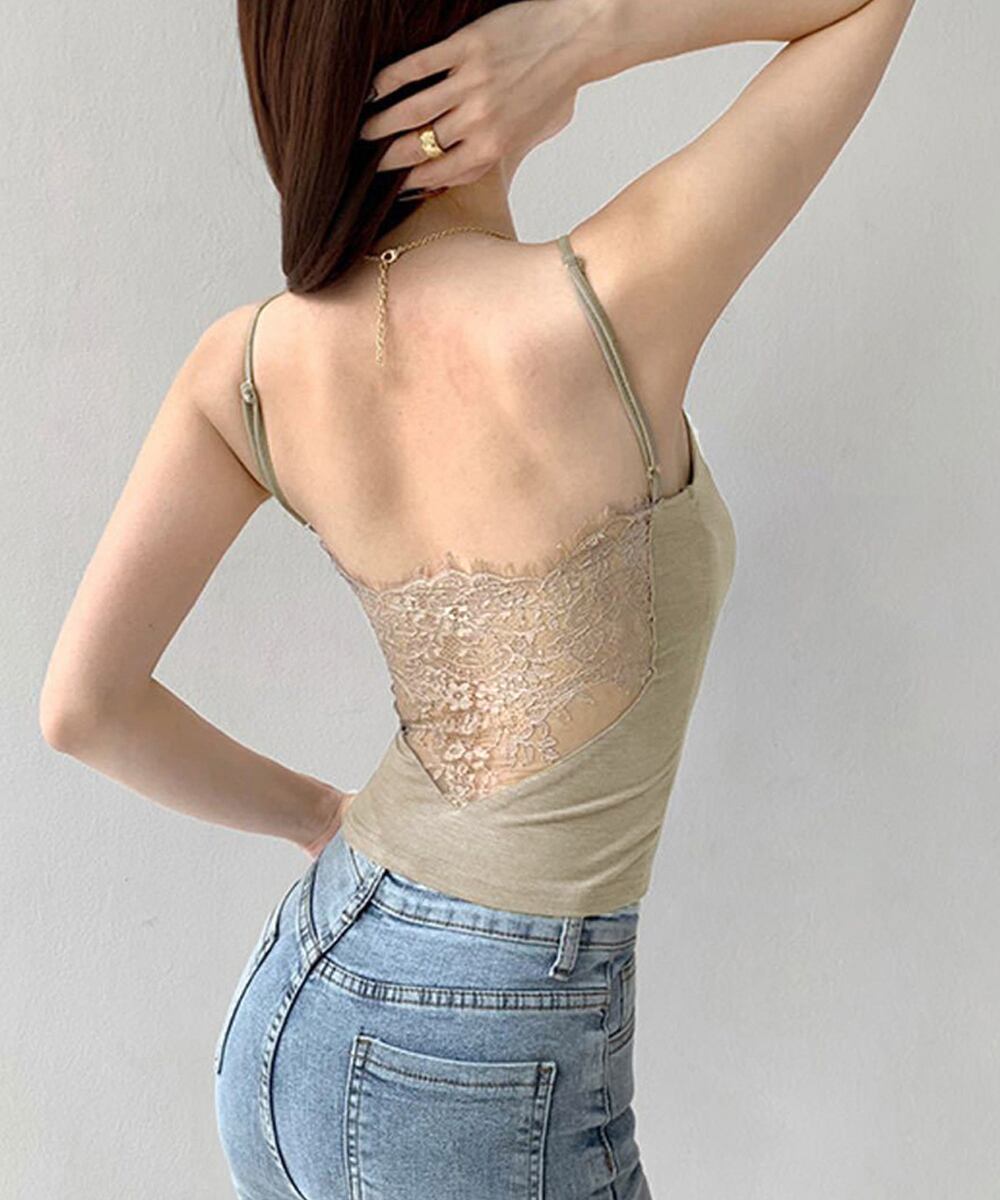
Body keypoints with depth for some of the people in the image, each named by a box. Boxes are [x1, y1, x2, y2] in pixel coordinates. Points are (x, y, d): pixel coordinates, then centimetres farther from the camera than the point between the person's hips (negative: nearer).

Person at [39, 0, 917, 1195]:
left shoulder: (247, 364, -8)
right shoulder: (609, 306, -24)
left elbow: (82, 704, -4)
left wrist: (323, 818, 9)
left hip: (284, 1026, 6)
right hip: (476, 1101, -5)